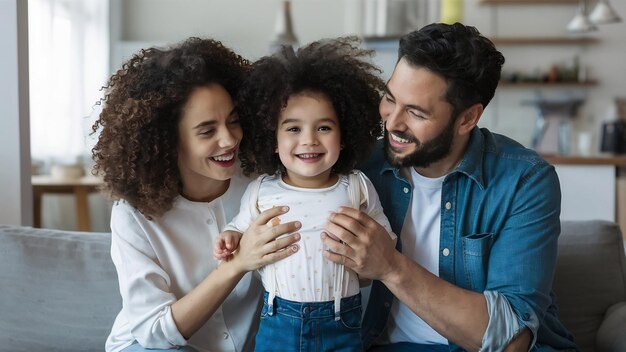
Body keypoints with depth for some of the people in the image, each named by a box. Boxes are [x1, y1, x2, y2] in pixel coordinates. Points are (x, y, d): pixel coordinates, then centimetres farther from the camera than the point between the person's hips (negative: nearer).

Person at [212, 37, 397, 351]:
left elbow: (386, 242, 5)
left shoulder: (357, 187, -2)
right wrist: (232, 239, -9)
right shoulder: (260, 190, -2)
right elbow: (241, 229, 12)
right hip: (279, 322, 1)